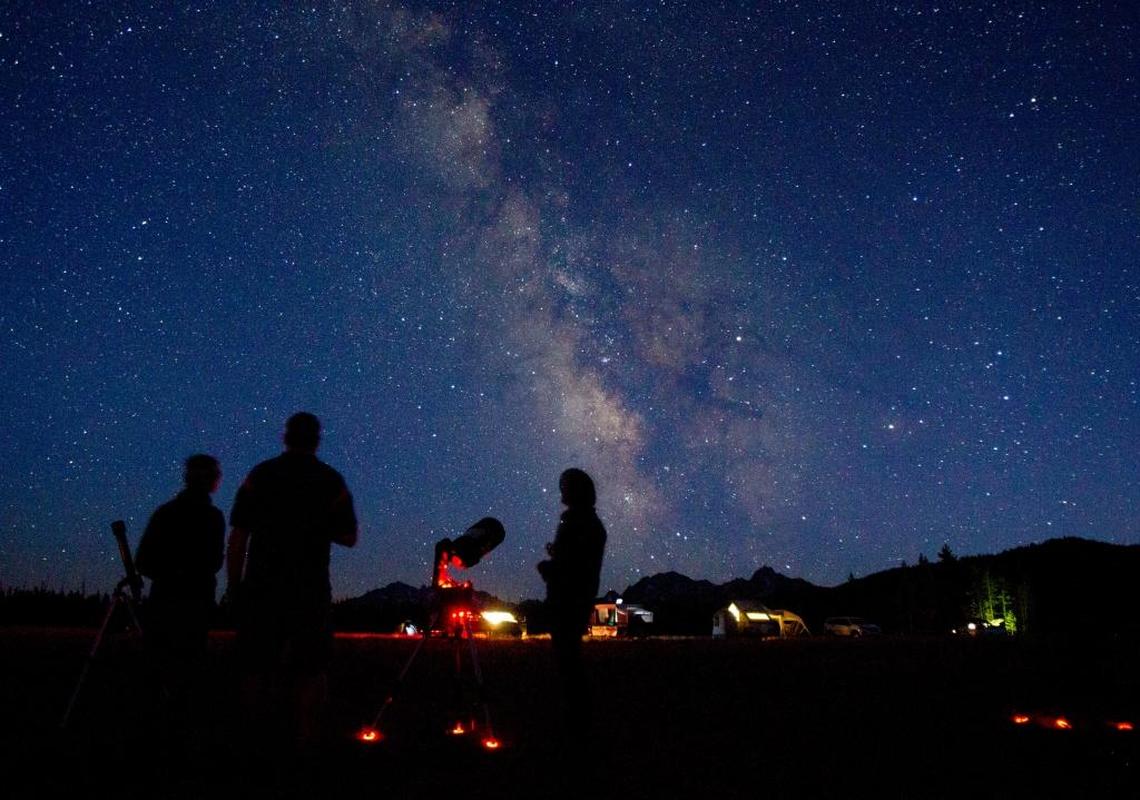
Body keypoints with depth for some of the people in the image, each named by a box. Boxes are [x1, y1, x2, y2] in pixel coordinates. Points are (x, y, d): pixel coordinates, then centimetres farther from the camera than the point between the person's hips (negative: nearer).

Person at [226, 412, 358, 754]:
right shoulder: (331, 481, 0)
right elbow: (348, 538, 3)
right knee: (310, 670, 4)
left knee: (257, 667, 8)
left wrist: (233, 585, 5)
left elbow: (237, 537, -1)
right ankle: (305, 740, 3)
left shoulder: (259, 475, 2)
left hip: (261, 586, 1)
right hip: (311, 590, -1)